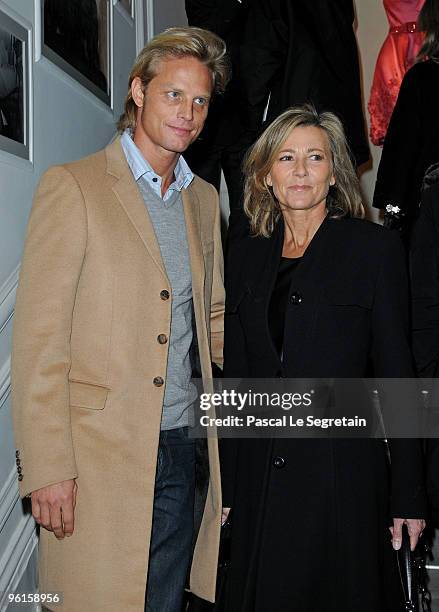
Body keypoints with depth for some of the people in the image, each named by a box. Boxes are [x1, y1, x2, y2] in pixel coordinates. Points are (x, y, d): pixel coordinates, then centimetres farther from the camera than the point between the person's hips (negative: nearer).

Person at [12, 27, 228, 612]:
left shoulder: (203, 199, 13)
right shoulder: (73, 186, -6)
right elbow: (38, 337, -10)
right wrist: (45, 469, -14)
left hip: (178, 448, 6)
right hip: (98, 454, -5)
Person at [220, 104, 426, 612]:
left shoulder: (376, 248, -3)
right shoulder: (245, 253, 8)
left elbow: (396, 372, -3)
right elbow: (234, 374, 9)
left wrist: (408, 495, -5)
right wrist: (224, 485, 8)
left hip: (343, 474, -3)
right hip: (259, 475, 4)